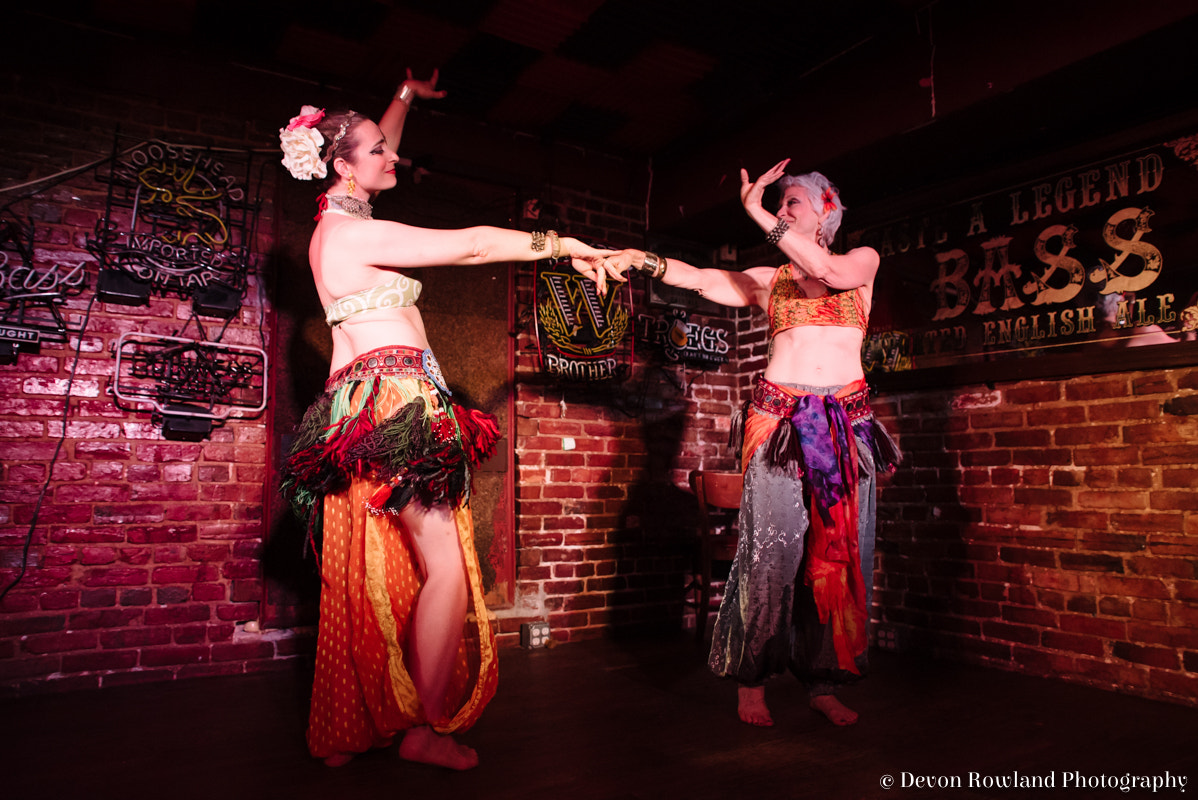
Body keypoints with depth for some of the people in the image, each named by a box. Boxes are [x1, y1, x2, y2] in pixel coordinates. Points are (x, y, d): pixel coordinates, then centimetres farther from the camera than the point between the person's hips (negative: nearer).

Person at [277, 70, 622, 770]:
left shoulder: (340, 220, 17)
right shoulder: (356, 233, -11)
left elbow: (376, 153, 37)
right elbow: (473, 244, -14)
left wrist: (407, 97, 45)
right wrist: (566, 246, -8)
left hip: (368, 402, 11)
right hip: (395, 401, -11)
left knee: (370, 575, 12)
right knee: (448, 566, -7)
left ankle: (347, 734, 22)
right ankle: (427, 728, 3)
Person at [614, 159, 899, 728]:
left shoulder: (863, 261, 12)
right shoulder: (769, 280, 15)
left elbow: (832, 274, -10)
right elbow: (703, 280, 4)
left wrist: (759, 215, -12)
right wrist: (647, 262, -12)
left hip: (847, 424, 1)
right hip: (780, 418, 0)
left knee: (840, 552, 0)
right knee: (773, 548, -8)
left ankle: (823, 683, 12)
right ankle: (751, 680, 4)